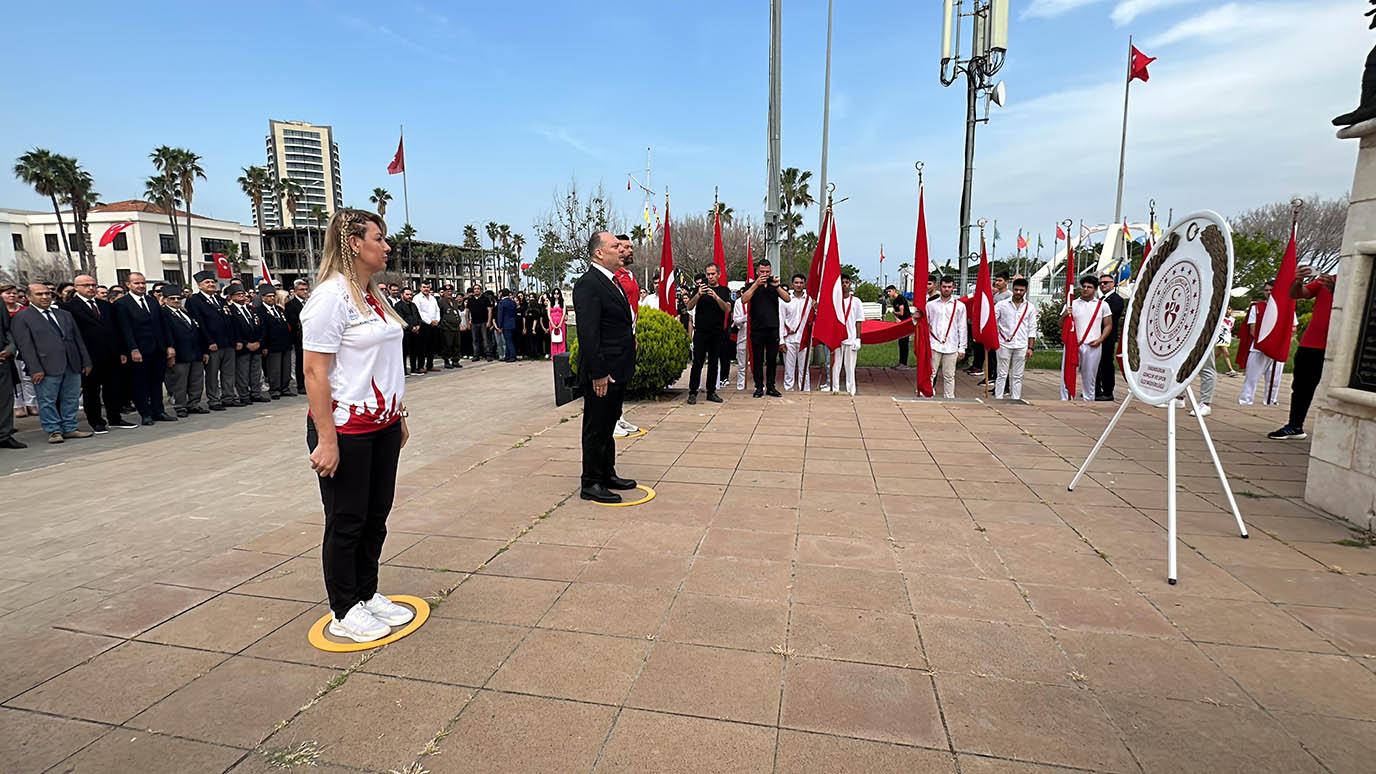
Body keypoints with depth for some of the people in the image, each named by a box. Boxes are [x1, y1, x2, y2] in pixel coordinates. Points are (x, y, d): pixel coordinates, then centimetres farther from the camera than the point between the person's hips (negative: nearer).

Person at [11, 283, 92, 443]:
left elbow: (78, 338, 17)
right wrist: (35, 369, -13)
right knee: (47, 401, 1)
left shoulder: (65, 314, 16)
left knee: (71, 399, 8)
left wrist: (86, 362, 10)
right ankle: (54, 431, 10)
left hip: (73, 365, 5)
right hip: (47, 368, -5)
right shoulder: (21, 317, 1)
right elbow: (25, 345, -6)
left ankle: (69, 429, 17)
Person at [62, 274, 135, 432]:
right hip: (89, 357, -5)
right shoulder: (69, 307, -5)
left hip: (111, 355, 5)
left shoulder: (106, 305, 13)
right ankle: (96, 422, 14)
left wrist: (120, 352, 12)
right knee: (91, 391, 6)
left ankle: (115, 419, 20)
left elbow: (115, 329, 16)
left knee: (113, 389, 11)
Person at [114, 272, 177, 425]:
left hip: (158, 350, 5)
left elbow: (162, 325, 14)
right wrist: (133, 349, -18)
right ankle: (146, 414, 9)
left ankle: (158, 411, 18)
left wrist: (168, 345, 8)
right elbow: (125, 330, -11)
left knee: (157, 382, 11)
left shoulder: (153, 302, 13)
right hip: (139, 352, -5)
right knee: (140, 384, 3)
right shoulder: (121, 304, -4)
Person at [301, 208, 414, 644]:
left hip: (382, 426, 8)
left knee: (376, 514, 16)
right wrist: (326, 440, -21)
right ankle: (344, 612, 23)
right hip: (346, 430, -8)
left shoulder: (374, 295, 12)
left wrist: (399, 415, 17)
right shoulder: (331, 296, -15)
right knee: (346, 523, 6)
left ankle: (367, 595, 32)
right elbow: (315, 371, -19)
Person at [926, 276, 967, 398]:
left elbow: (962, 328, 7)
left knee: (949, 376, 4)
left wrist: (962, 348, 4)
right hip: (934, 345, 0)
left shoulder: (960, 306, 7)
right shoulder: (931, 304, 8)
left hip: (951, 346, 0)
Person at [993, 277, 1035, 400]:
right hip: (1004, 345, -2)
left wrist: (1030, 347, 4)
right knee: (1002, 375, 1)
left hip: (1021, 346, 2)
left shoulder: (1029, 307, 7)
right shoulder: (1002, 304, 0)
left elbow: (1032, 329, 9)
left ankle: (1016, 400, 12)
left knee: (1018, 376, 6)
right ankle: (998, 399, 6)